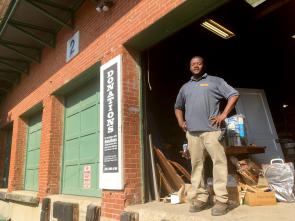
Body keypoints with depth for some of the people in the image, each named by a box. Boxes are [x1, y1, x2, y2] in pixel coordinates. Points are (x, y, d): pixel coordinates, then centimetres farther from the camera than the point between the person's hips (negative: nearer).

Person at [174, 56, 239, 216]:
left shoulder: (215, 81, 10)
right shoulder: (185, 87, 22)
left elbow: (234, 95, 4)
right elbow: (178, 107, 33)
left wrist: (223, 115, -6)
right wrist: (180, 122, 15)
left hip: (211, 130, -4)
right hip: (192, 132, 4)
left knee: (219, 162, -8)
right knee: (196, 165, 5)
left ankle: (221, 200, 0)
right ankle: (200, 198, 14)